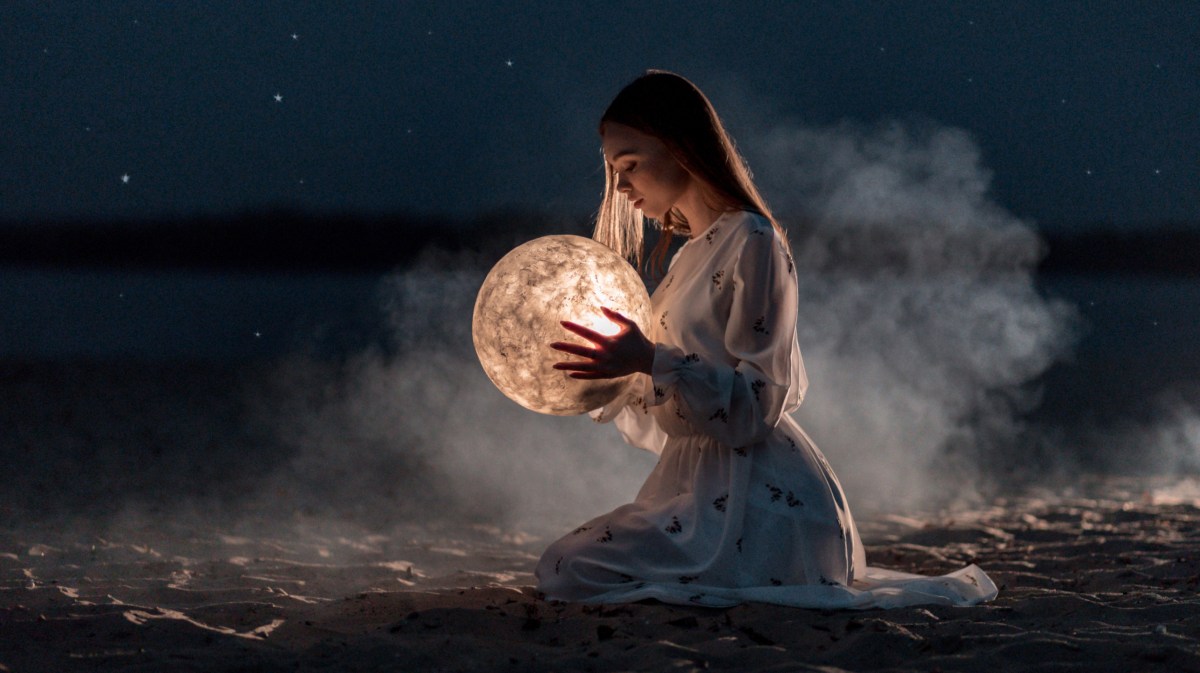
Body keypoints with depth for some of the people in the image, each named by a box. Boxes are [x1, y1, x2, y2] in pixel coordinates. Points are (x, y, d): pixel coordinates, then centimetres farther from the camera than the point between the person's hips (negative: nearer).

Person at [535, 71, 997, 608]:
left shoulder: (751, 242, -11)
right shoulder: (694, 255, 19)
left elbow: (753, 410, -17)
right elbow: (666, 422, 20)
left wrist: (651, 361, -25)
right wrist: (603, 375, 8)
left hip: (759, 498, -10)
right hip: (706, 481, 10)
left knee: (572, 569, -19)